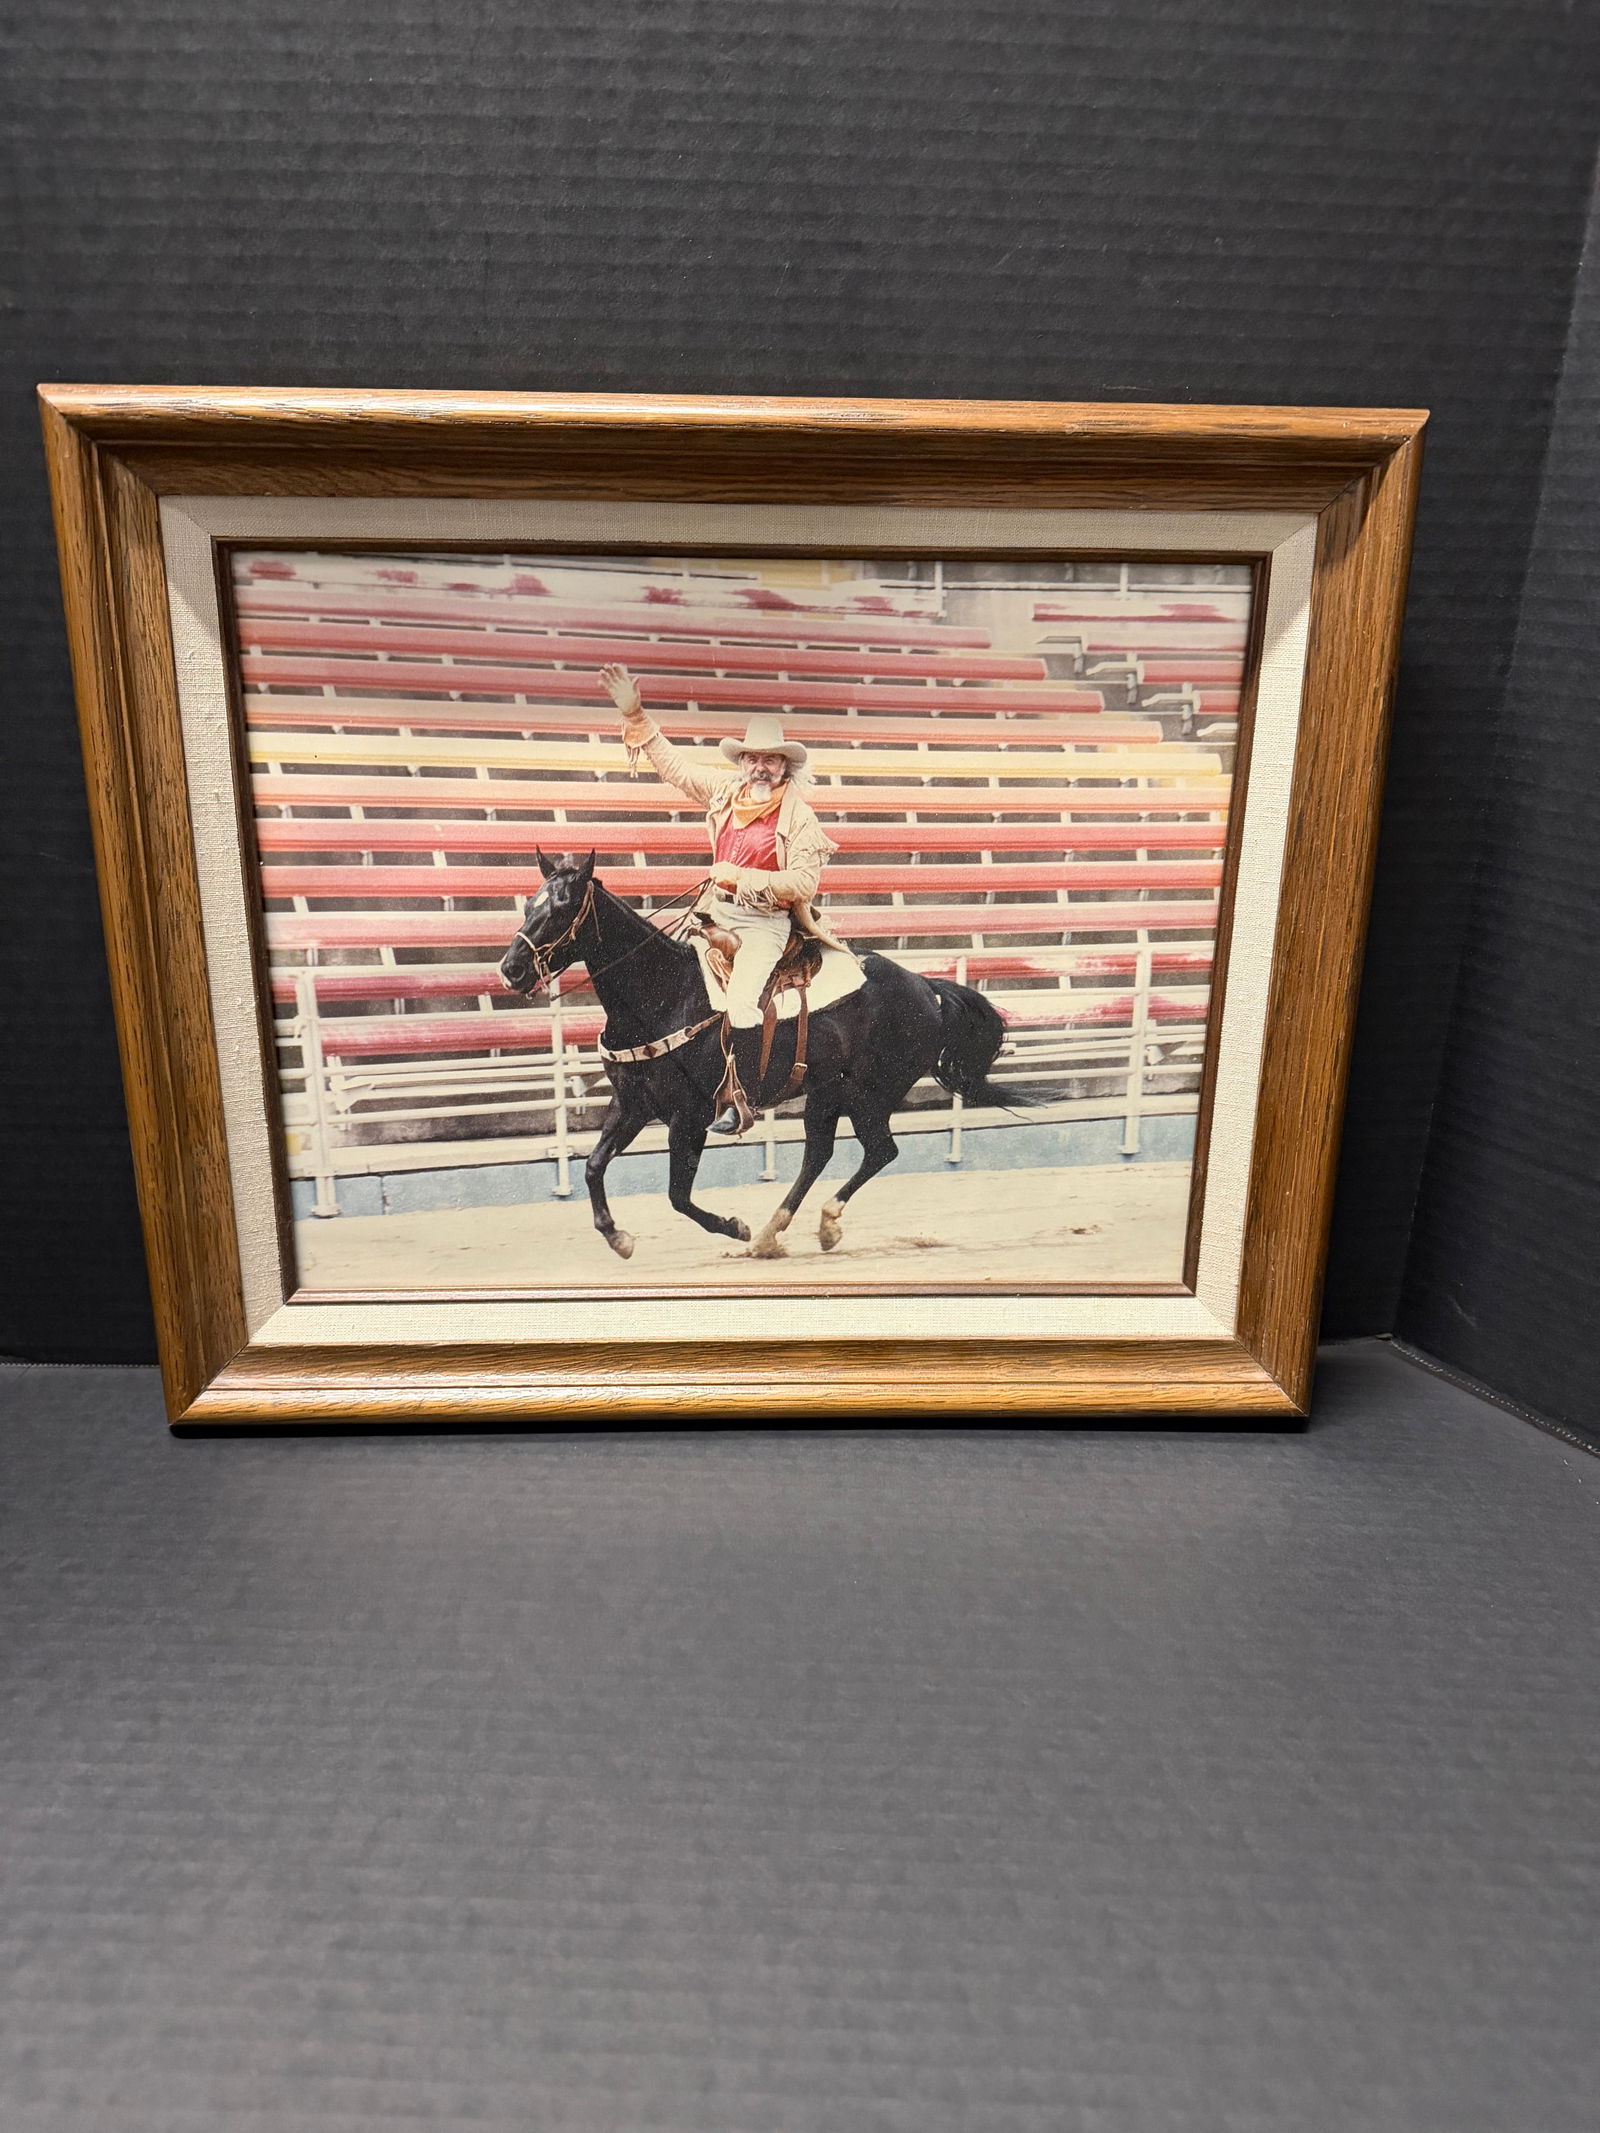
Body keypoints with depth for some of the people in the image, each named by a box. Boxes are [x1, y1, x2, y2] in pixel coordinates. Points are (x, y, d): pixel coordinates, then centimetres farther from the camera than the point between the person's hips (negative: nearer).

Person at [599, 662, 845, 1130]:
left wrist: (740, 876, -20)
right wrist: (635, 716, 1)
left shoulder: (799, 817, -11)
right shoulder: (724, 790, 3)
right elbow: (673, 761, 10)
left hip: (765, 921, -6)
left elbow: (804, 882, -17)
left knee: (741, 1004, -21)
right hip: (719, 908, 6)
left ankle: (742, 1098, -8)